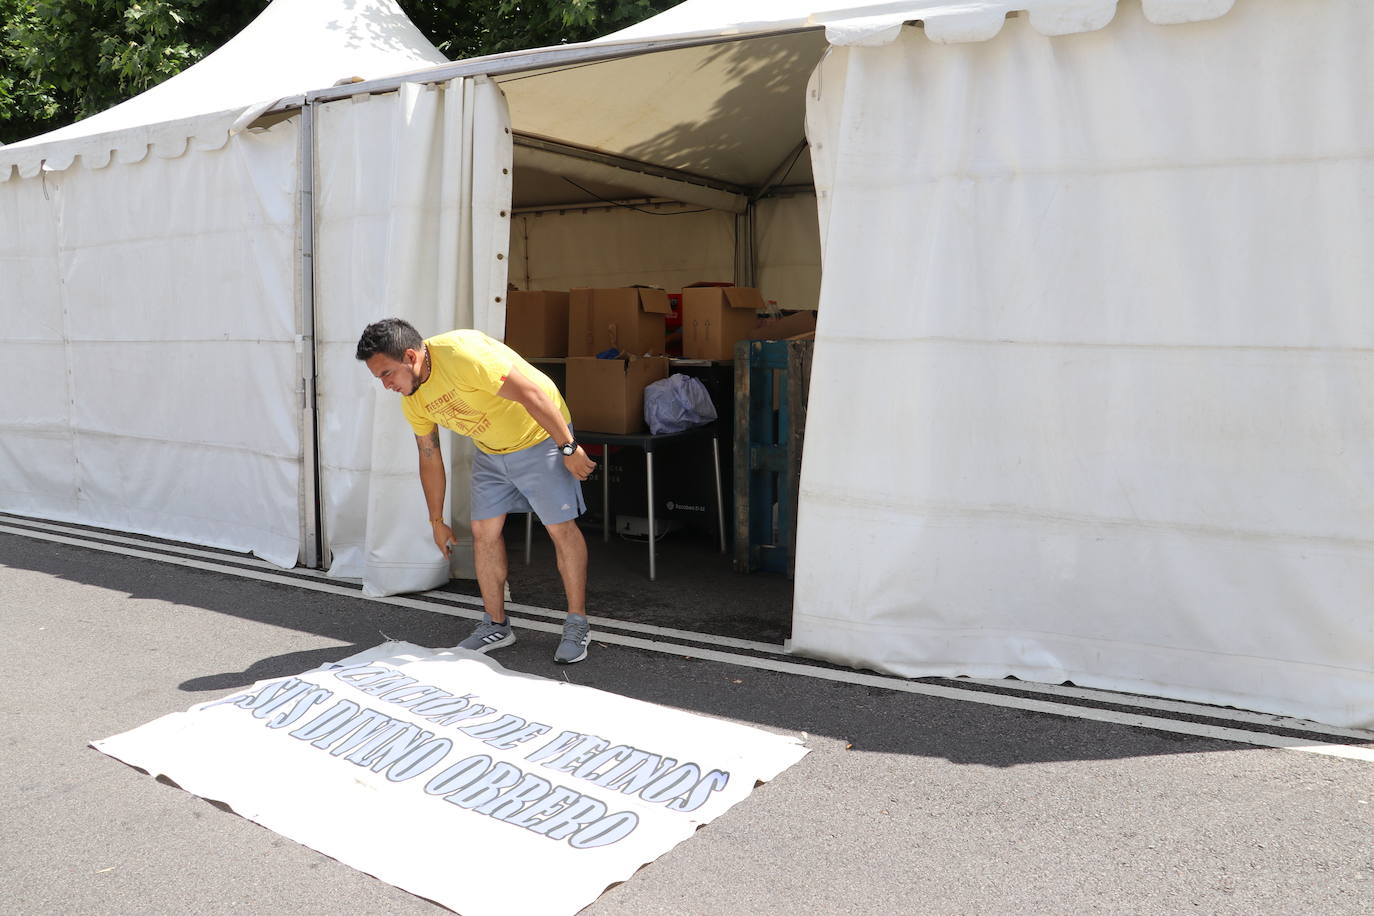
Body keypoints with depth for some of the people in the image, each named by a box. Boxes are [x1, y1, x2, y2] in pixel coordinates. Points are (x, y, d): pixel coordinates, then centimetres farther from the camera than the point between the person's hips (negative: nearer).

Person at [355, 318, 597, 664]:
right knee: (483, 531, 5)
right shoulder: (412, 398, -4)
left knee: (561, 529, -4)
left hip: (541, 435, -7)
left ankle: (577, 626, 7)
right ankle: (495, 625, 18)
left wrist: (569, 448, -26)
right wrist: (437, 521, 13)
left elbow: (531, 393, -30)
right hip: (490, 451, 8)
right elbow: (429, 459, 8)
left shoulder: (461, 353, -31)